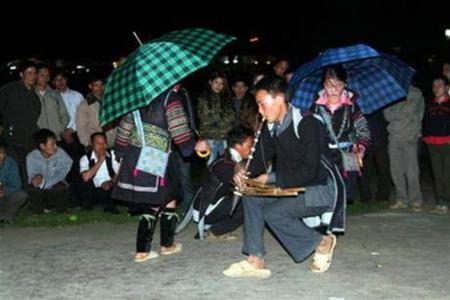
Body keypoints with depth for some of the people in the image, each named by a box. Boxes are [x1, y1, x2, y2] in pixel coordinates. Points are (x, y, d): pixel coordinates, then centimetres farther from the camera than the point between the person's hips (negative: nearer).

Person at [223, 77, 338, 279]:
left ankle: (321, 243, -4)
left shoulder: (307, 124, -20)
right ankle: (255, 261, -10)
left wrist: (271, 178, -21)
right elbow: (259, 159, 12)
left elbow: (309, 171, -24)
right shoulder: (271, 127, 5)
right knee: (251, 197, -9)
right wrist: (242, 170, -11)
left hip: (321, 190, -8)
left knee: (272, 212, -25)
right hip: (292, 189, 8)